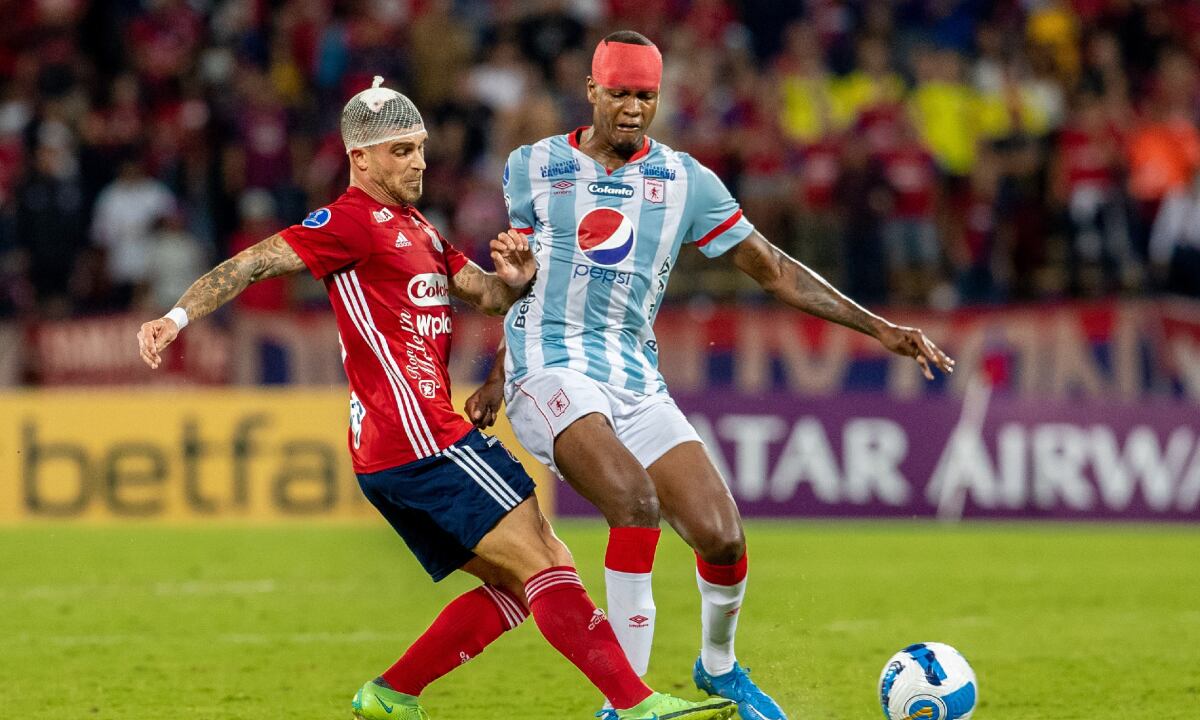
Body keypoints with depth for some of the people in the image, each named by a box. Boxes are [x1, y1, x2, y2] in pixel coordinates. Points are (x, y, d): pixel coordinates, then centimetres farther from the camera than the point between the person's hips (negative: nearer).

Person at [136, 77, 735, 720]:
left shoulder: (415, 230, 23)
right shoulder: (353, 221, -6)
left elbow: (486, 294, 20)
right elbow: (252, 264, -11)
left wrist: (514, 279, -3)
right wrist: (178, 317, -24)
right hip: (421, 439, -10)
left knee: (516, 586, 10)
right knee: (546, 565, -12)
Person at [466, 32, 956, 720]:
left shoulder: (686, 181, 7)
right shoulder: (535, 167, 6)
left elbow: (773, 269, 10)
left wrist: (878, 328, 4)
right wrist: (499, 376, 24)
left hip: (636, 378, 3)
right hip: (552, 371, -3)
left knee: (722, 536, -10)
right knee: (636, 500, -30)